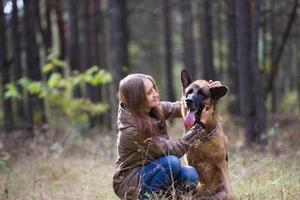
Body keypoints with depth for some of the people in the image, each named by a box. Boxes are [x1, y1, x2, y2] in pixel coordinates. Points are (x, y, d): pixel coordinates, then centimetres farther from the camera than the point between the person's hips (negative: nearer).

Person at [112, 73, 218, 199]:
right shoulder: (132, 130, -27)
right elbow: (174, 150, -24)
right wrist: (201, 124, -23)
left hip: (150, 172, 7)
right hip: (130, 183, -7)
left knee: (190, 176, -17)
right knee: (172, 162, -29)